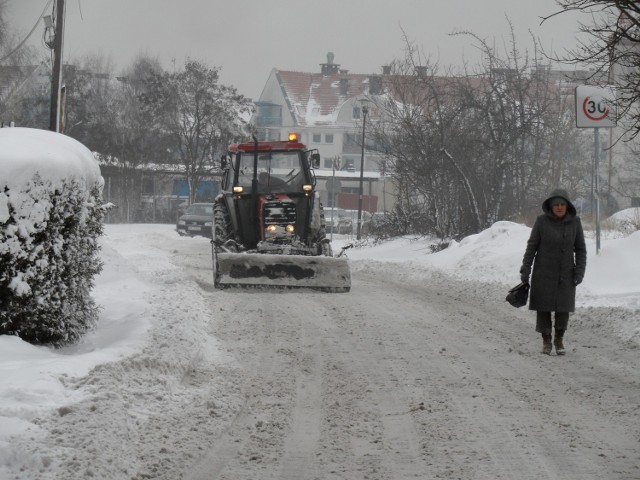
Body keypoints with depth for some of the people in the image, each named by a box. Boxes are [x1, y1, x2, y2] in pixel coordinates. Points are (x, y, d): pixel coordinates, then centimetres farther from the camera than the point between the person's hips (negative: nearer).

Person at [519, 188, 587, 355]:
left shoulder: (575, 222, -6)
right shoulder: (542, 221, -11)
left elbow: (580, 249, 0)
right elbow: (532, 246, -5)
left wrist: (580, 272, -8)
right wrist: (525, 271, -7)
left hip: (565, 273, 1)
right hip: (544, 272, -1)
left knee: (563, 308, 0)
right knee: (543, 307, 1)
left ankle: (559, 340, 20)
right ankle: (546, 341, 17)